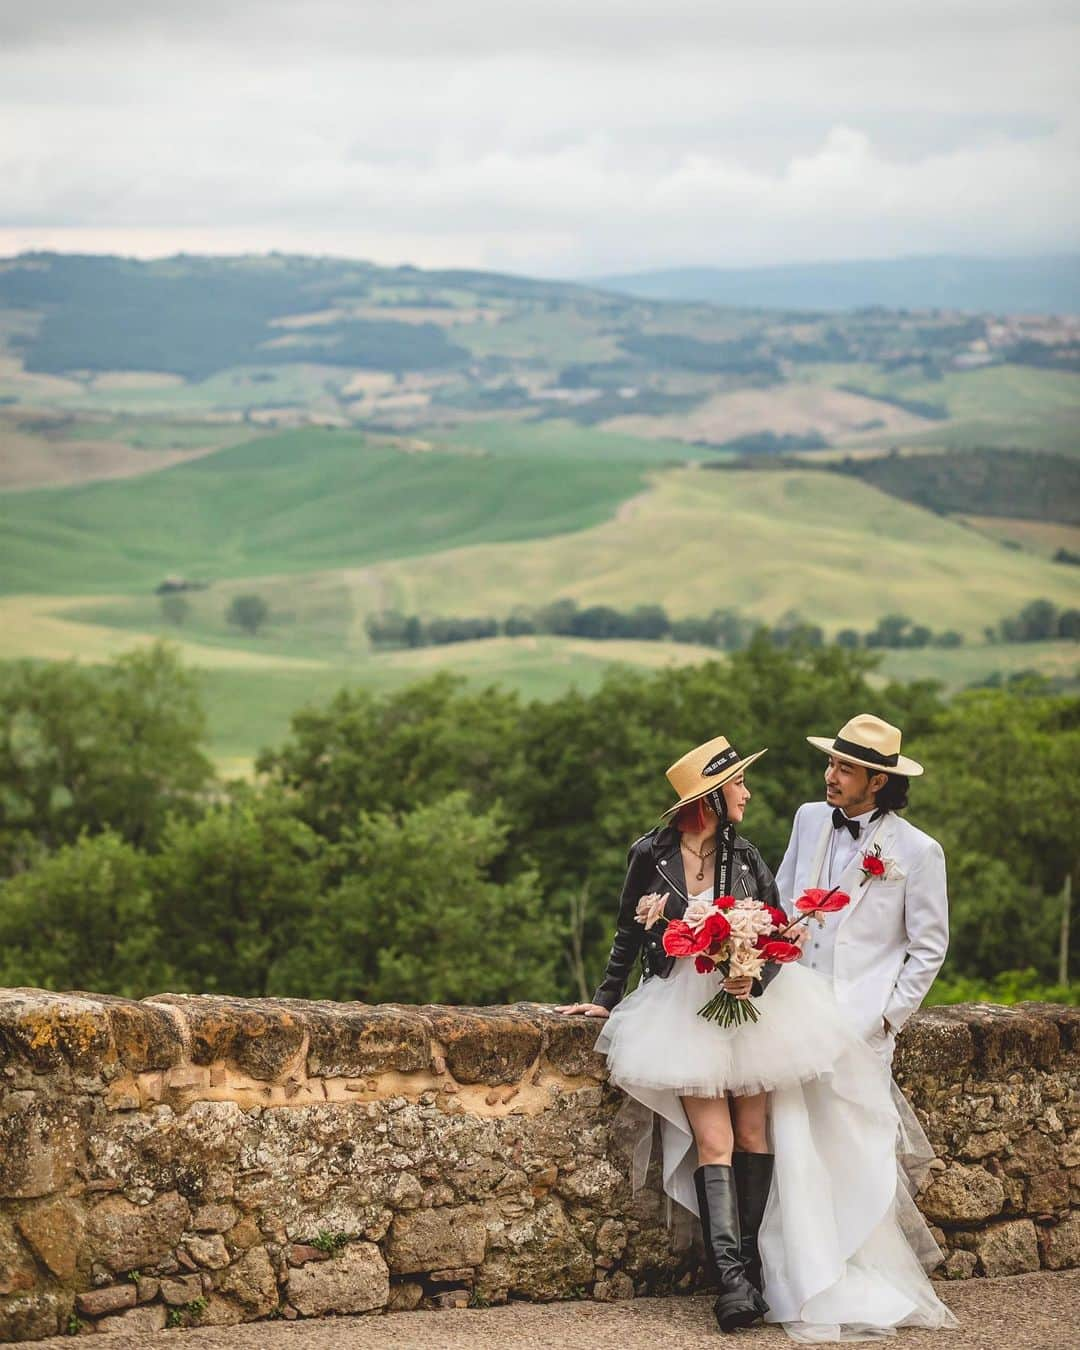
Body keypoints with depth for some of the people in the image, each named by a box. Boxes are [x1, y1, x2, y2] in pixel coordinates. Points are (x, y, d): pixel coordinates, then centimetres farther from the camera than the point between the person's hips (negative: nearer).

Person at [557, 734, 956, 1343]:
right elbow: (629, 936, 11)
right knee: (713, 1140, -14)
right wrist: (605, 1000, 14)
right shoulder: (651, 855, -1)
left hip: (750, 1002, 3)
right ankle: (732, 1278, -21)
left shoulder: (744, 857, 7)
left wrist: (754, 978, -13)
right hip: (682, 1005, -3)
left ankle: (750, 1263, 4)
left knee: (754, 1133, -4)